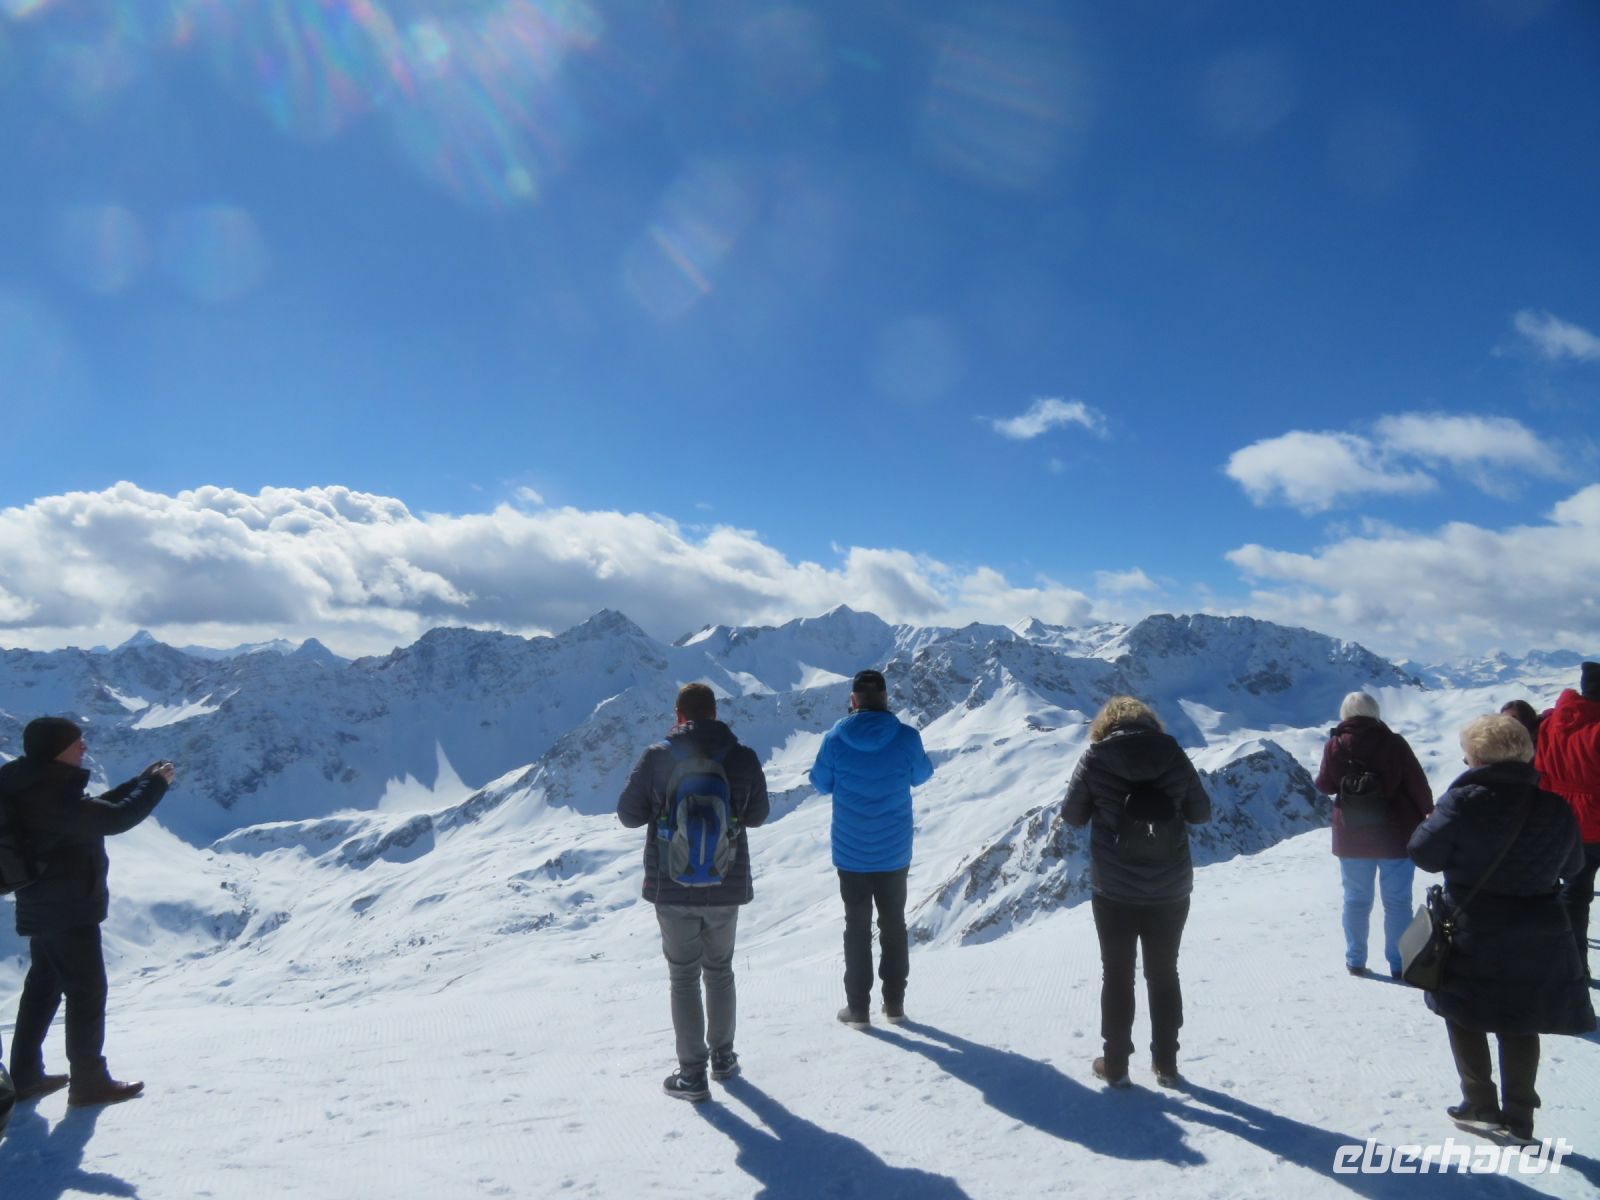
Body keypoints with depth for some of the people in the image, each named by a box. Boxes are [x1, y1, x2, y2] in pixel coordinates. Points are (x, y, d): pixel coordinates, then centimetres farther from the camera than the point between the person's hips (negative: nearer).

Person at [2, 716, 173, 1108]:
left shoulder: (37, 788, 7)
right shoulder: (52, 795, -24)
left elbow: (93, 810, 14)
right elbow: (114, 819, -26)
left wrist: (142, 781, 7)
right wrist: (155, 784, -13)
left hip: (44, 907, 10)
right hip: (70, 910, -10)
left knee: (43, 988, 20)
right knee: (87, 992, 0)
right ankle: (89, 1082, 9)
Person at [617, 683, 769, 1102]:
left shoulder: (657, 758, -12)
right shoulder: (743, 758, -6)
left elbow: (629, 814, -4)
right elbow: (757, 815, 6)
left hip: (673, 888, -2)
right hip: (726, 886, 2)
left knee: (684, 978, 10)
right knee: (720, 971, 21)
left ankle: (692, 1074, 12)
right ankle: (723, 1057, 32)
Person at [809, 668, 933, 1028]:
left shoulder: (836, 739, -14)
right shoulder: (907, 737, -14)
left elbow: (821, 784, 0)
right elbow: (921, 776, 5)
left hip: (850, 852, 0)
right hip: (894, 851, 1)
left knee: (857, 927, 12)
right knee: (893, 925, 17)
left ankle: (858, 1008, 16)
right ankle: (894, 1003, 24)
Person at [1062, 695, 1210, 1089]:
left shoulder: (1095, 759, -10)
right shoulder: (1174, 755, -6)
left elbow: (1072, 816, -1)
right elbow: (1201, 812, 4)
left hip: (1114, 892, -2)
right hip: (1170, 890, 2)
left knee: (1117, 975, 13)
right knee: (1164, 974, 18)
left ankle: (1115, 1064, 21)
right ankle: (1166, 1063, 27)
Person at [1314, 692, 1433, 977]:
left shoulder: (1335, 745, -6)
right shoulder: (1394, 743, -10)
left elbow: (1325, 786, 2)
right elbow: (1418, 786, -6)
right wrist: (1428, 815, 8)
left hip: (1352, 838, 1)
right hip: (1395, 836, -1)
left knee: (1356, 899, 13)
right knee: (1397, 901, 9)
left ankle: (1356, 961, 18)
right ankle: (1399, 964, 12)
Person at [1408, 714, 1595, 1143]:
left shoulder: (1465, 800, -19)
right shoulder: (1555, 806, -3)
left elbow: (1424, 852, -13)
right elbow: (1570, 866, 10)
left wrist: (1432, 822, 6)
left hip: (1475, 937, -4)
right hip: (1540, 940, 4)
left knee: (1463, 1014, 16)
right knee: (1519, 1024, 18)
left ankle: (1480, 1105, 19)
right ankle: (1519, 1116, 22)